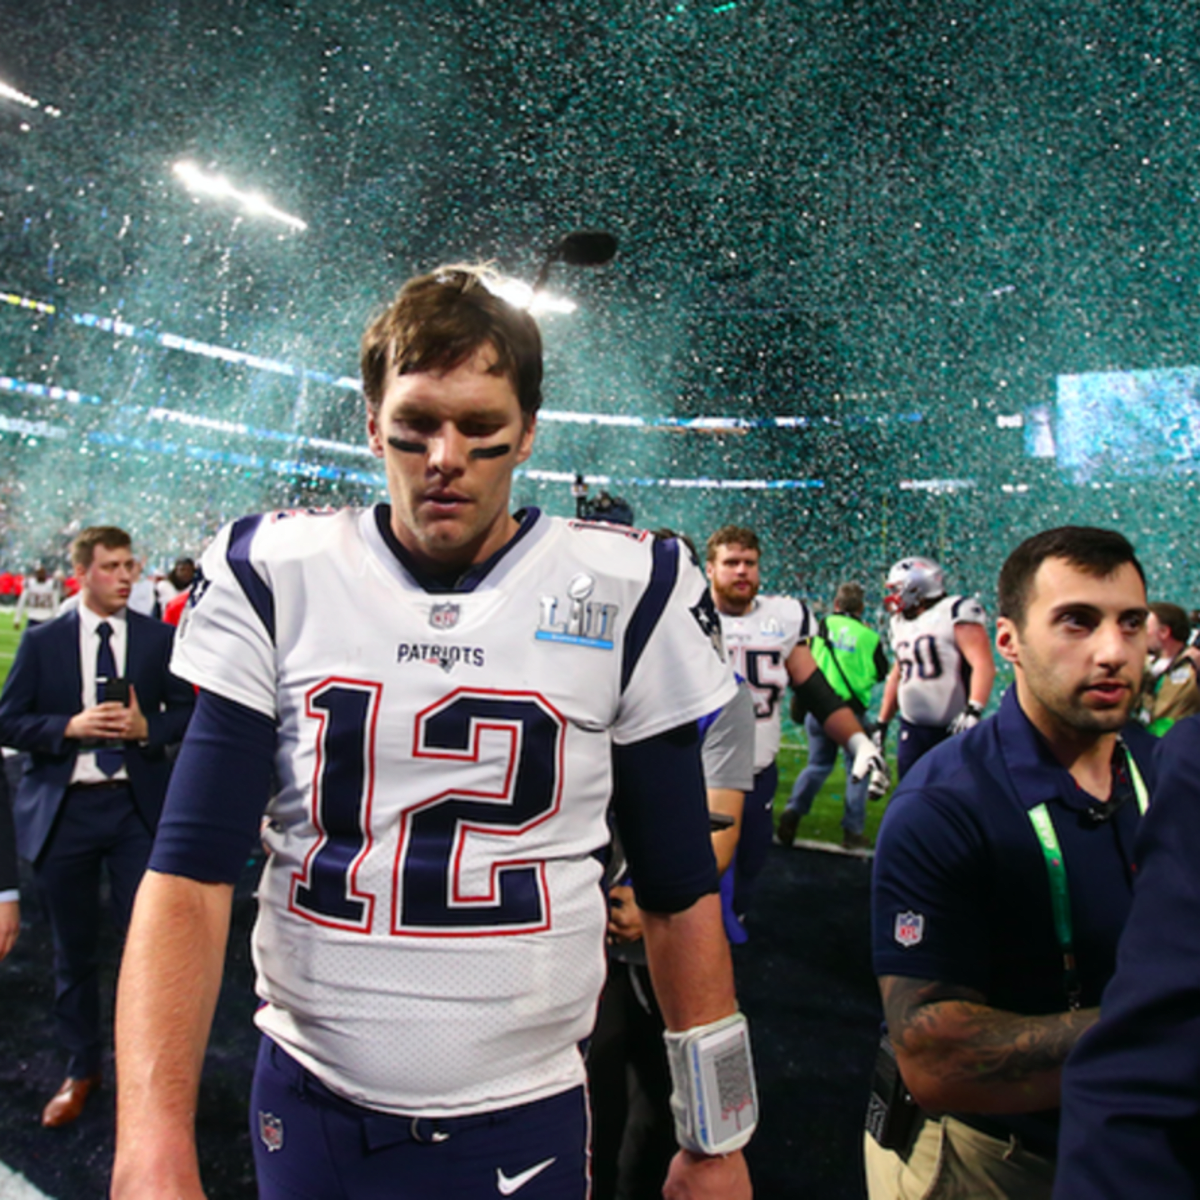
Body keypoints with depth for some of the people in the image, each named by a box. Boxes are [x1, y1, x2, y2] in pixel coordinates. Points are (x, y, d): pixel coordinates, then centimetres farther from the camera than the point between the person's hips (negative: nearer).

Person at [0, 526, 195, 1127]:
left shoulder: (157, 637, 2)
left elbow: (186, 712, 5)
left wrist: (146, 728, -15)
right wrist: (69, 727, -16)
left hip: (136, 805, -1)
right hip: (63, 808, 1)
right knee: (73, 948, 14)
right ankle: (81, 1069, 33)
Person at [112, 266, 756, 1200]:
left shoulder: (625, 593, -9)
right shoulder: (275, 575, -6)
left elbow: (681, 892, -2)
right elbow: (191, 871, -10)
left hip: (522, 1121, -1)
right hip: (305, 1107, 2)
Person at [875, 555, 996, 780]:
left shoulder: (956, 612, -10)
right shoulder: (899, 623, 14)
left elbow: (983, 665, -20)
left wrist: (973, 711, -31)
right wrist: (882, 723, 20)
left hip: (954, 727, -6)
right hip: (913, 729, 7)